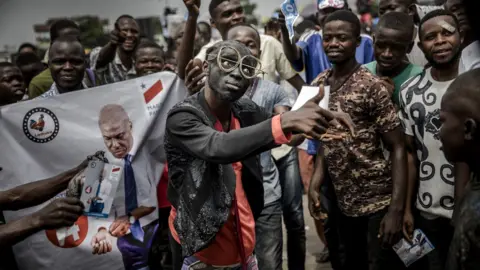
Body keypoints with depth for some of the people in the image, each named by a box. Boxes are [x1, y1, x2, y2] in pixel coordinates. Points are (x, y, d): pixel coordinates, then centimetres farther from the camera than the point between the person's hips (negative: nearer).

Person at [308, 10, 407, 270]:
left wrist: (396, 209, -19)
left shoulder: (372, 87, -15)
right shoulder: (318, 85, 2)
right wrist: (315, 184, 0)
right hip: (344, 202, 6)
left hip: (379, 202, -6)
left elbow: (397, 148, -14)